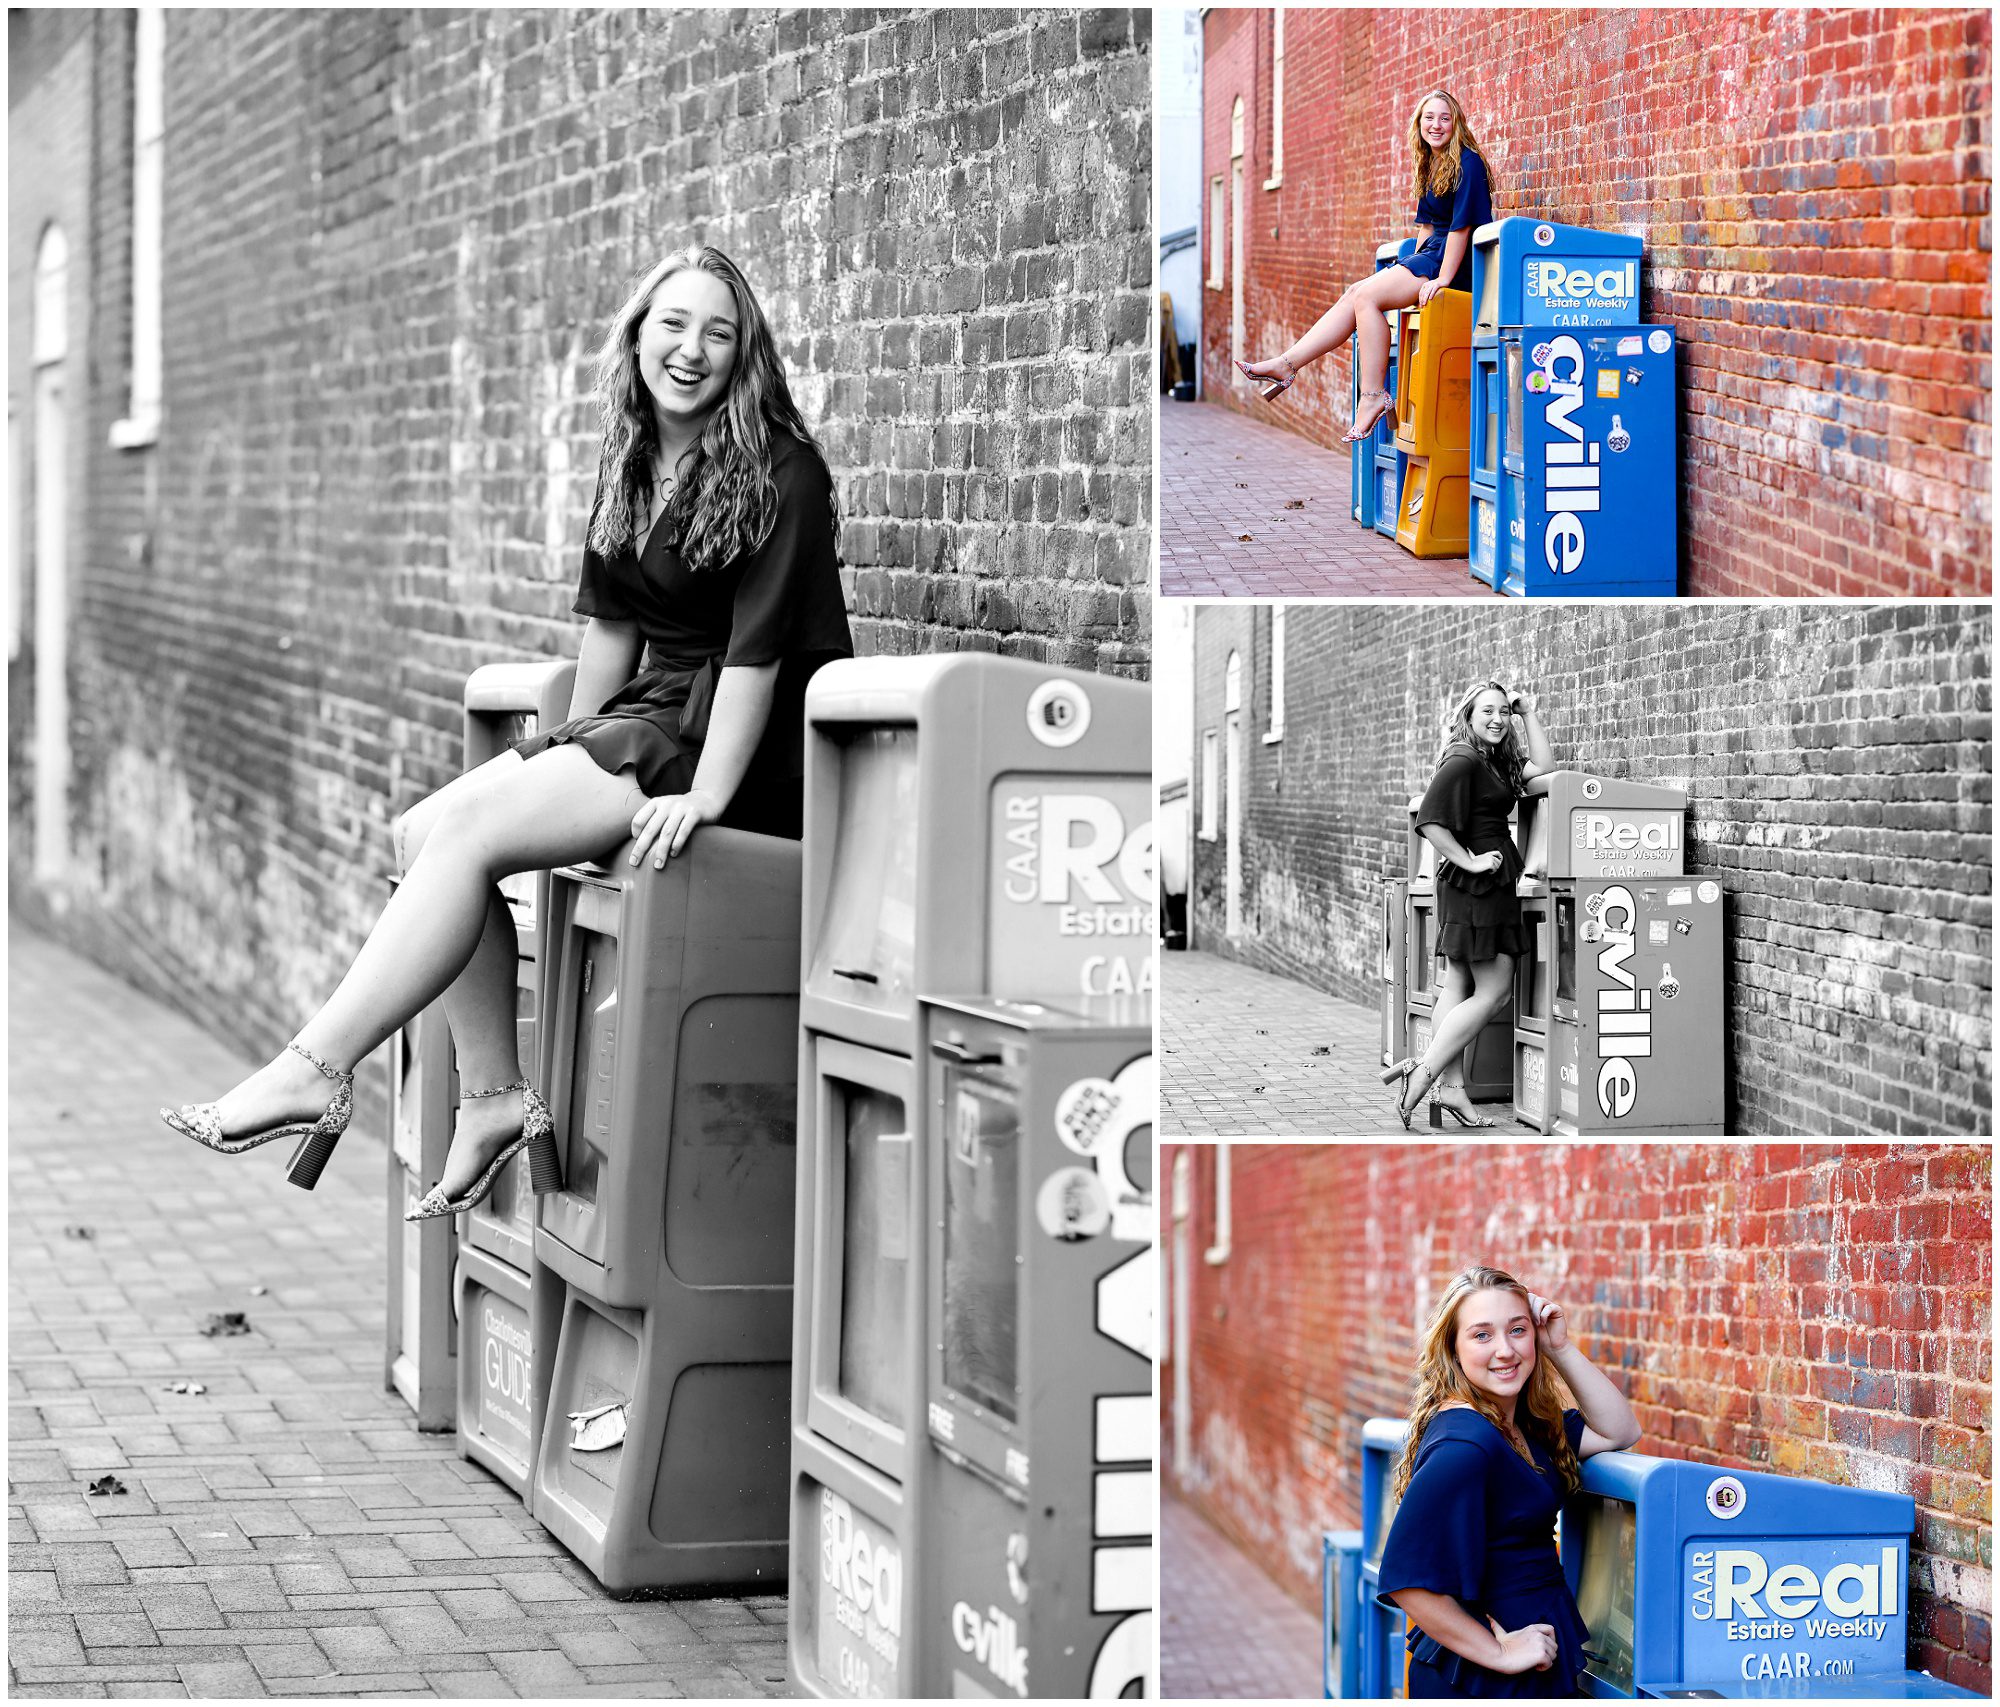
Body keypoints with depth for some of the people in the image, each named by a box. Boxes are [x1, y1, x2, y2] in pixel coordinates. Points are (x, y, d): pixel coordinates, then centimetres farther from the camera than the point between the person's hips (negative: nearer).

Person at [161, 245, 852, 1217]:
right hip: (646, 719, 8)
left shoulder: (778, 473, -11)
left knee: (463, 831, -21)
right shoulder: (630, 466, 14)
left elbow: (757, 647, -17)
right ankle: (492, 1098, -10)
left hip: (735, 744, -8)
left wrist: (704, 796, -23)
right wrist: (570, 755, 14)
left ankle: (314, 1072, -20)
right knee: (424, 834, -10)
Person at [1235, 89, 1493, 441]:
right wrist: (1413, 268, 14)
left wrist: (1441, 279, -21)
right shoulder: (1430, 165, 18)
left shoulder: (1467, 162, -12)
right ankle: (1286, 366, -10)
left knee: (1366, 296, -20)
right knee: (1356, 295, -4)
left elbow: (1461, 225, -18)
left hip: (1455, 264, -9)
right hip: (1430, 255, 9)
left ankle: (1373, 395, -19)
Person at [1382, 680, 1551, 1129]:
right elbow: (1430, 822, -19)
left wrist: (1528, 714, 11)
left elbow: (1544, 768, 11)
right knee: (1494, 992, -8)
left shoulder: (1497, 763, 17)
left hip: (1488, 886, 10)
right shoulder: (1463, 762, -12)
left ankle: (1450, 1086, 6)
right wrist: (1470, 861, -18)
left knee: (1457, 988, 6)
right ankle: (1424, 1071, -11)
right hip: (1479, 887, -10)